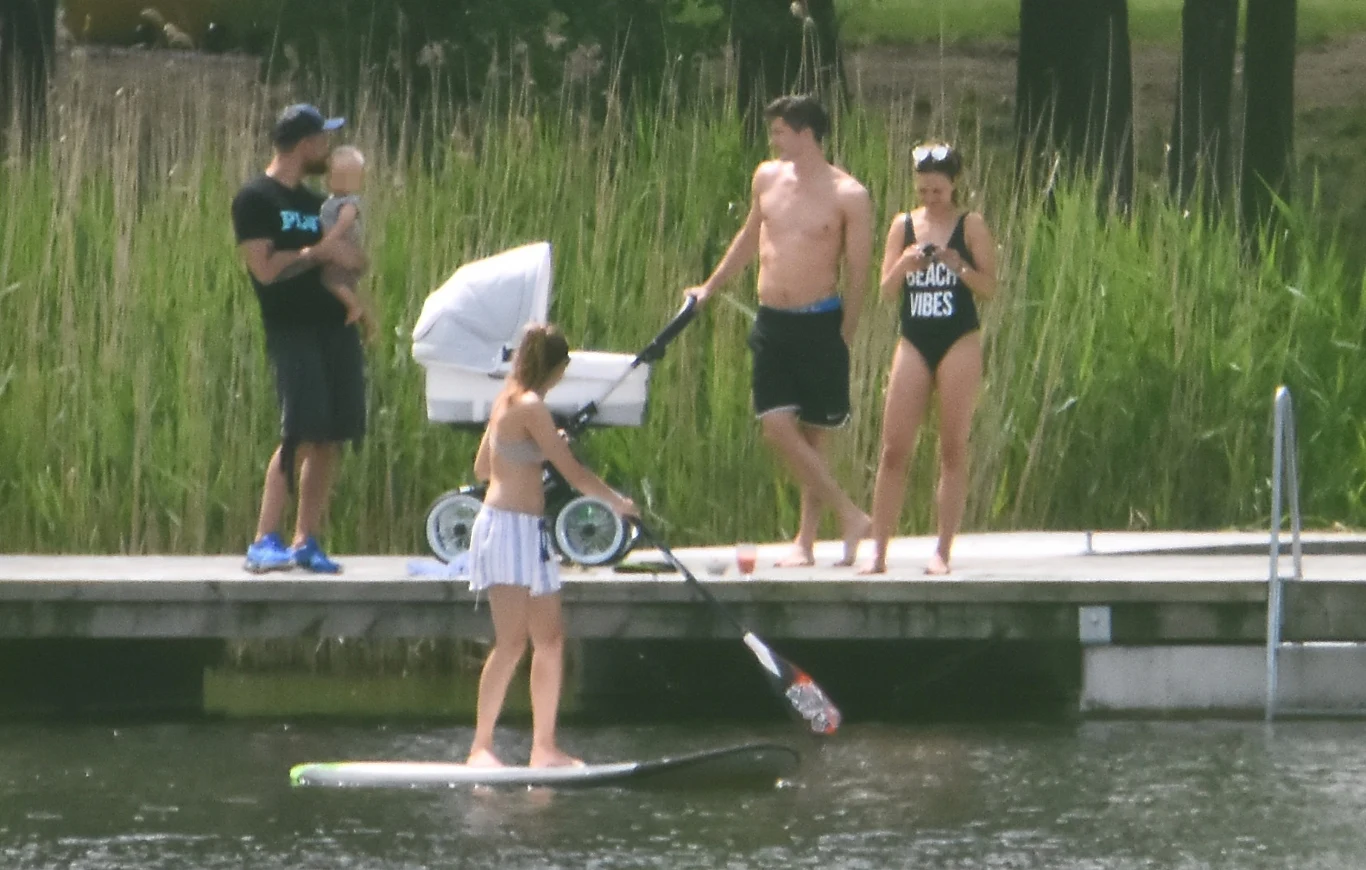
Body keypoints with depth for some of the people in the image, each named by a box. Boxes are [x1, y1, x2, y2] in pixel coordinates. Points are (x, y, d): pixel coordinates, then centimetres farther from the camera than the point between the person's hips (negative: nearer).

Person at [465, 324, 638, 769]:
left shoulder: (506, 402, 14)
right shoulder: (530, 406, -14)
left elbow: (482, 468, 25)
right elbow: (575, 474, -15)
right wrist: (618, 502, 0)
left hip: (528, 532, 10)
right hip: (509, 527, -10)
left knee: (550, 639, 7)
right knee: (512, 640, -13)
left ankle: (544, 746, 10)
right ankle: (481, 746, -13)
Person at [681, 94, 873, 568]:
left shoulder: (847, 196, -8)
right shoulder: (767, 178, 9)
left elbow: (858, 271, -4)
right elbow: (749, 238, 25)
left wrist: (843, 337, -5)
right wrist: (710, 288, 29)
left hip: (819, 323, -5)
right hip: (771, 322, 5)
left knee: (812, 432, 1)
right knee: (778, 426, -7)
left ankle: (806, 539, 9)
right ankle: (850, 516, 0)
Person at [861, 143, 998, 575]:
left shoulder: (970, 226, 0)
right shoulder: (903, 225, 8)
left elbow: (989, 286, -4)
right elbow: (886, 288, 5)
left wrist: (959, 267, -21)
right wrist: (904, 266, -15)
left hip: (959, 343, -3)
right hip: (914, 342, 3)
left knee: (953, 450, -1)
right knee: (893, 450, -2)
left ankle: (942, 551, 1)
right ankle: (878, 551, 1)